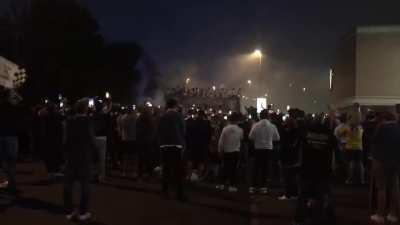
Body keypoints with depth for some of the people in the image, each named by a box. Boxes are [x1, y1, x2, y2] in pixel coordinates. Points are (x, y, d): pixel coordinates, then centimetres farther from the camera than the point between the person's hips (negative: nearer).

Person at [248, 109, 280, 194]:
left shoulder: (256, 125, -10)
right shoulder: (272, 126, -6)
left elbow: (250, 136, -9)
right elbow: (277, 138, 1)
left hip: (258, 148, 0)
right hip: (268, 148, 0)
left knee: (257, 167, 8)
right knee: (265, 167, 8)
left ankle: (253, 186, 9)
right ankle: (263, 187, 10)